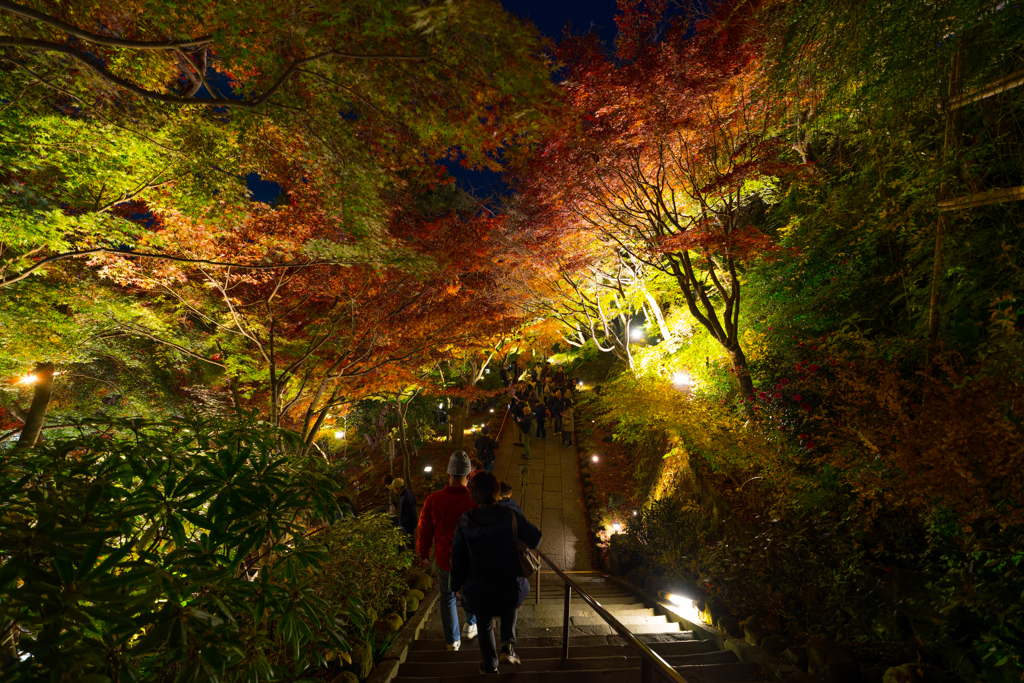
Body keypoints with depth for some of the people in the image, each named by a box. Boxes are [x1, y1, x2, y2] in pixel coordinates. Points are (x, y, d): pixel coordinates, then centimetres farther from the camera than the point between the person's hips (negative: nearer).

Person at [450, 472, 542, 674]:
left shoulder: (465, 522, -12)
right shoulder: (510, 516, -15)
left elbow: (458, 557, -3)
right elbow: (535, 537, -7)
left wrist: (457, 584, 11)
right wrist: (523, 546, 16)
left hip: (479, 587, 0)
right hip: (510, 584, 0)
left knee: (485, 624, 26)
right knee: (511, 607, 34)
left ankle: (490, 666, 40)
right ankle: (508, 646, 18)